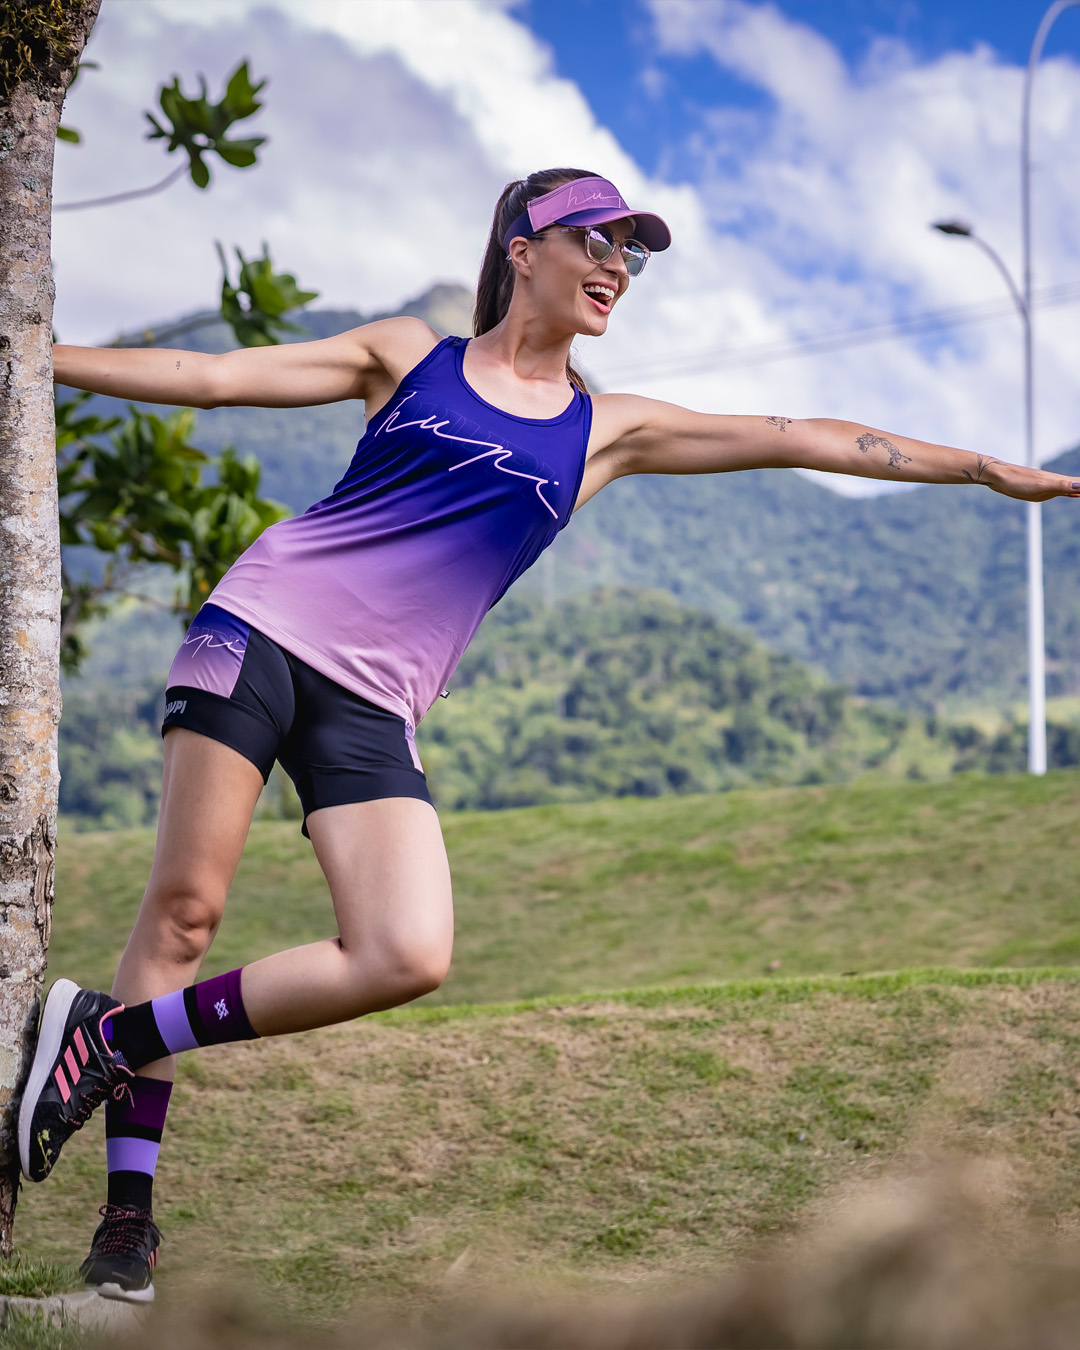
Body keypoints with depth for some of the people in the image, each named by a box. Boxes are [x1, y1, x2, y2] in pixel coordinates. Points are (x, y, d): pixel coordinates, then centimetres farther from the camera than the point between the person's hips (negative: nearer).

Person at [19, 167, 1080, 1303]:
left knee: (406, 958, -17)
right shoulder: (409, 357, 11)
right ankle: (127, 1208, -2)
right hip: (264, 630, -2)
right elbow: (210, 378, 10)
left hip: (374, 708, 3)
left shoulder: (608, 431, 16)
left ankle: (112, 1035, -6)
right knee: (185, 906, -12)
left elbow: (801, 439, 14)